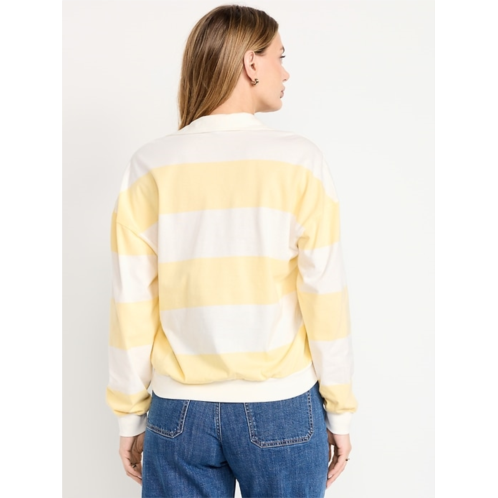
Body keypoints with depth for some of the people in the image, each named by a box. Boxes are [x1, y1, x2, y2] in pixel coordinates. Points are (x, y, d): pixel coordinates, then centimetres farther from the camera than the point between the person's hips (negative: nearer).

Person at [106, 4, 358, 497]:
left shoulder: (150, 166, -5)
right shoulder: (299, 161, -10)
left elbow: (132, 306, -4)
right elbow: (325, 295, -10)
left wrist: (131, 417, 7)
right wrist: (340, 410, 2)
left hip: (180, 412, 2)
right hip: (281, 411, -1)